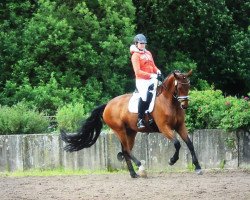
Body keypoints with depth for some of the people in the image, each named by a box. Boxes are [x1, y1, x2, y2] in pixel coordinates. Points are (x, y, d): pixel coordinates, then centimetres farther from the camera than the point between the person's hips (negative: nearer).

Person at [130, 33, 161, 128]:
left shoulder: (148, 53, 18)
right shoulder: (135, 55, -4)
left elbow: (153, 66, 24)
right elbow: (137, 71, -14)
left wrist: (157, 71, 0)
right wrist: (150, 75, -22)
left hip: (151, 79, 8)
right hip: (141, 80, -8)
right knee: (144, 95, -30)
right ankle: (140, 119, -24)